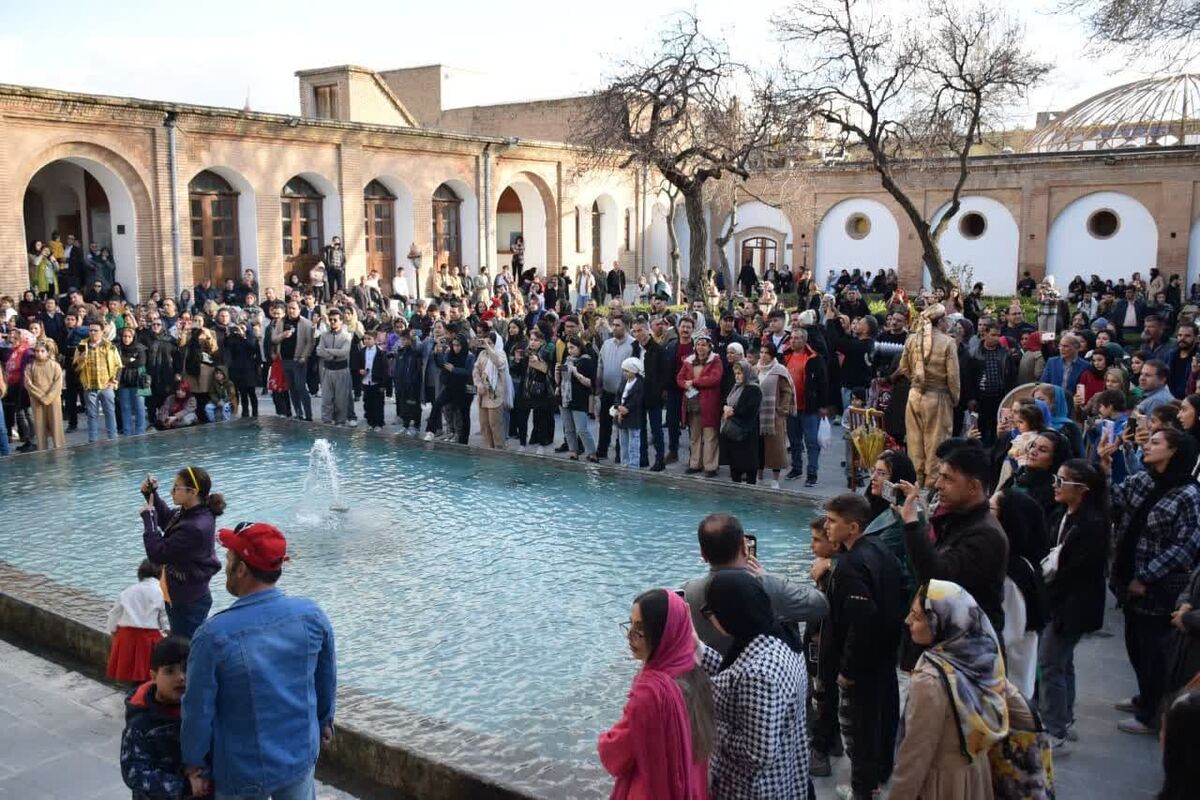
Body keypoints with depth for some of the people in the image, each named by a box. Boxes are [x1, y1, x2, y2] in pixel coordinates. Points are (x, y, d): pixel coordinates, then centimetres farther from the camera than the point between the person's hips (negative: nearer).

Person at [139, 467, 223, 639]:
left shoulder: (195, 528, -32)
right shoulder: (189, 513, -3)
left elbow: (157, 554, -25)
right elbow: (167, 519, 19)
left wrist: (148, 516, -16)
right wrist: (151, 494, 5)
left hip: (189, 602, -9)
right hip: (180, 596, 9)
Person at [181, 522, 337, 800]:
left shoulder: (214, 635, -25)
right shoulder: (312, 614, -13)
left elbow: (198, 710, -15)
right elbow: (327, 680, 2)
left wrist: (194, 765, 1)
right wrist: (324, 722, 19)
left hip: (244, 772, -3)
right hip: (301, 755, 3)